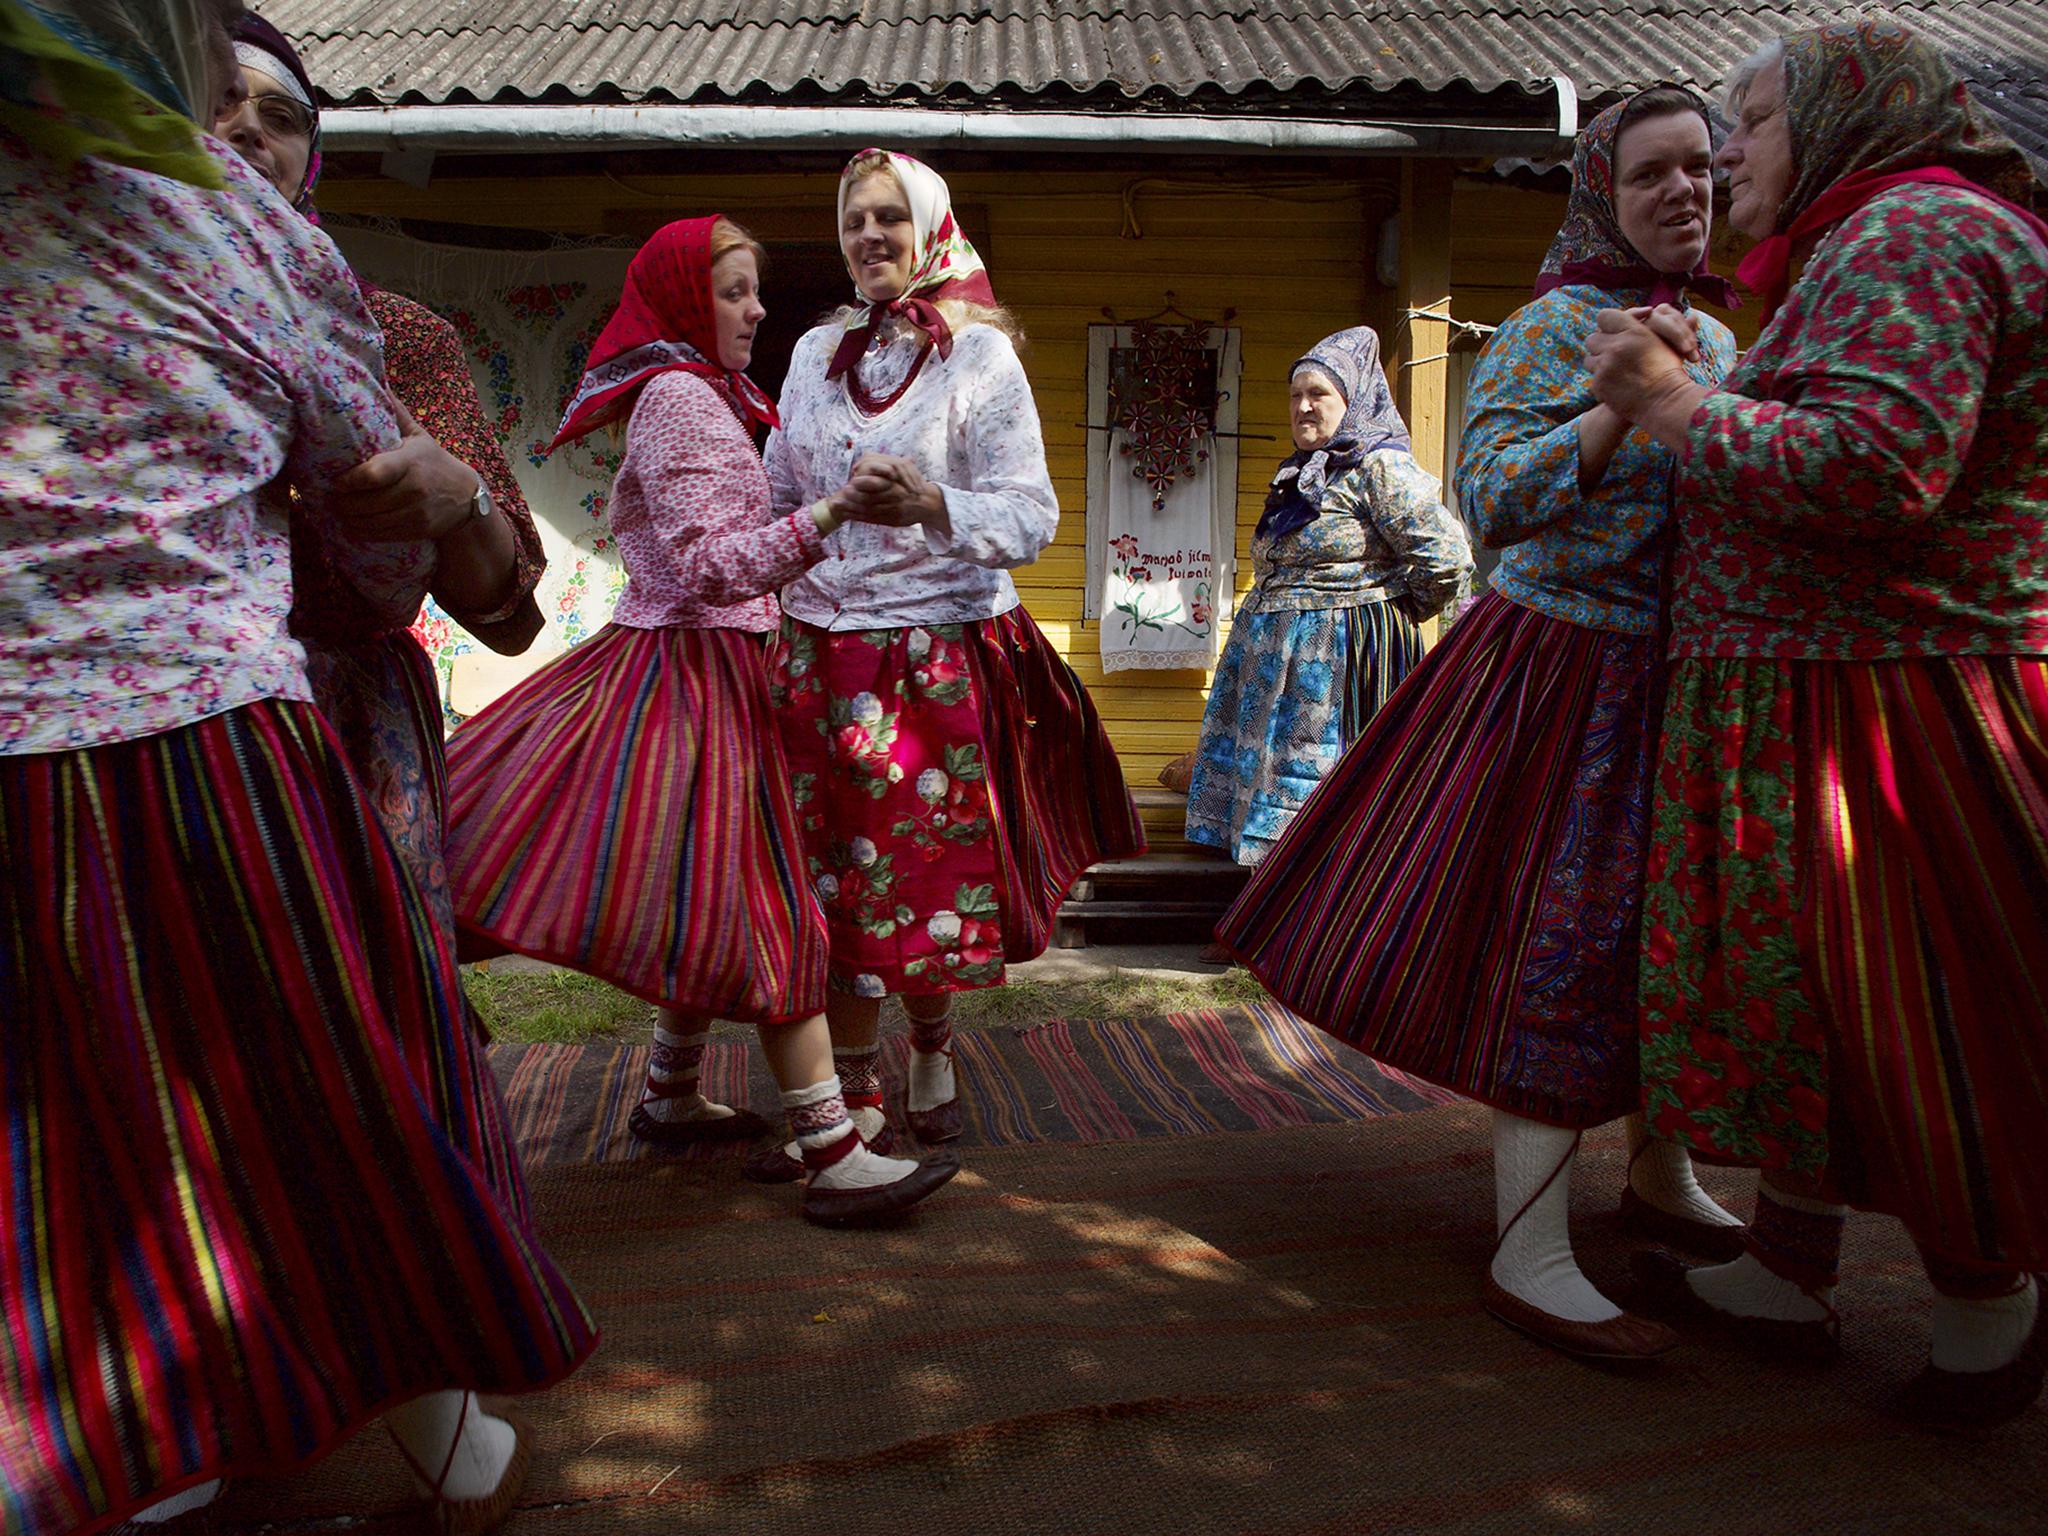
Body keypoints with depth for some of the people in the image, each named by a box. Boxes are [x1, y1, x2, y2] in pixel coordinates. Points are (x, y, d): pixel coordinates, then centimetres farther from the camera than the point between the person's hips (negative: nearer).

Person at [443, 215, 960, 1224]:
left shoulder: (702, 396, 20)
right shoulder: (680, 397, -13)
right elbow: (707, 566, -22)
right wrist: (828, 516, -34)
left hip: (695, 667, 10)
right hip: (699, 671, -10)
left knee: (713, 898, 15)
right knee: (765, 906, -12)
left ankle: (670, 1097, 28)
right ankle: (833, 1155, -9)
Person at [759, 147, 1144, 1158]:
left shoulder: (981, 356, -2)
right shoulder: (817, 352, 13)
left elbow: (1032, 517, -11)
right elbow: (777, 500, 22)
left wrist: (930, 505, -25)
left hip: (941, 653, -4)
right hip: (820, 649, 4)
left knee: (931, 868, 2)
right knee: (833, 882, 4)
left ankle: (932, 1046, 30)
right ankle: (852, 1096, 19)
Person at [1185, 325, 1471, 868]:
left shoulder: (1380, 467, -11)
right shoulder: (1300, 472, 15)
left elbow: (1447, 559, -17)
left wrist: (1395, 611, -5)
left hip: (1342, 656, -9)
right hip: (1275, 654, 9)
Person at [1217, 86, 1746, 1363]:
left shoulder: (1715, 339, 15)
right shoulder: (1554, 328, -9)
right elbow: (1492, 499, -20)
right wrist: (1625, 402, -26)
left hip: (1678, 681, 8)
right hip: (1568, 670, -8)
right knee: (1565, 936, -8)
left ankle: (1660, 1176, 35)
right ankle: (1528, 1257, 0)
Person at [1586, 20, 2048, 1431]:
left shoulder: (1908, 233, -13)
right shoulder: (1891, 239, 21)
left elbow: (1877, 469, -27)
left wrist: (1679, 404, -16)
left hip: (1878, 716, -10)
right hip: (1808, 699, 11)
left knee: (1894, 1021, 1)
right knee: (1796, 993, 15)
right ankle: (1787, 1276, 29)